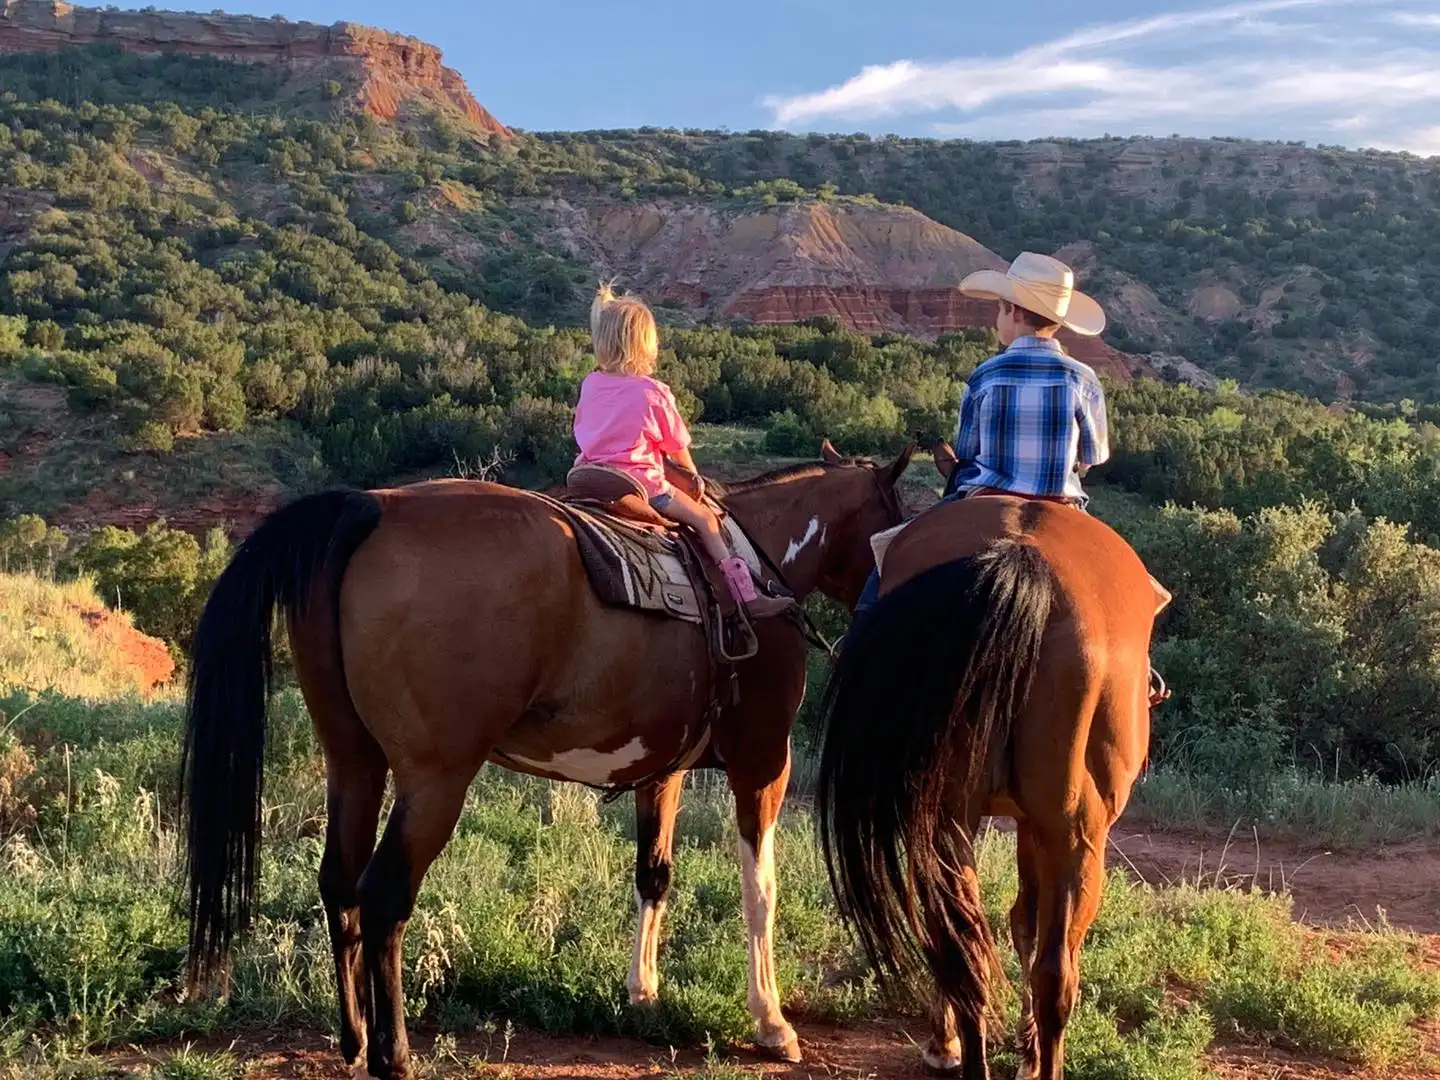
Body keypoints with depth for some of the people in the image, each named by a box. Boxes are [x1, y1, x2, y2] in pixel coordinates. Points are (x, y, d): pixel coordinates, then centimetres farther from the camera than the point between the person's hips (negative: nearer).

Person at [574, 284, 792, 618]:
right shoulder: (653, 393, -10)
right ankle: (747, 596, -4)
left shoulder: (590, 385, 6)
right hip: (640, 481, -6)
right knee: (705, 519, 1)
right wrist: (694, 477, 18)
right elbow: (677, 448, 0)